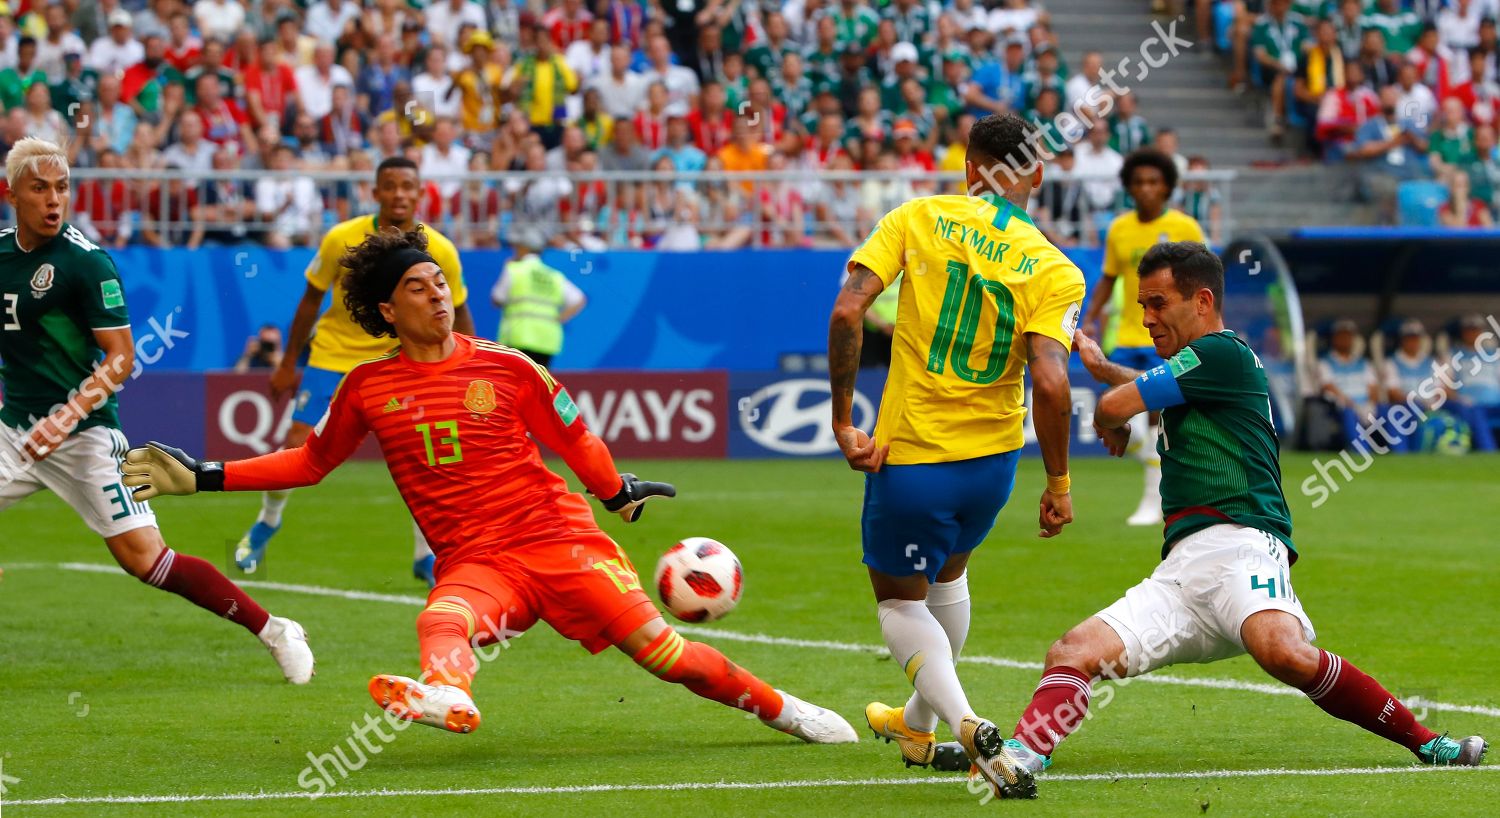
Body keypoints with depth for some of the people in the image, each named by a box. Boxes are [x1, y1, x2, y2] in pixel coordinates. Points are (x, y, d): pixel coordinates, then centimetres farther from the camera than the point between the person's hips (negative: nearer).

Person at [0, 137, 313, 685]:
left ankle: (272, 631, 0)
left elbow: (120, 357, -14)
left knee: (144, 558, -10)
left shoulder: (86, 263, -12)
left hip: (83, 435, -6)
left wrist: (66, 418, -25)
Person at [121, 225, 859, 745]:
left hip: (561, 541, 0)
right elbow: (309, 462, 17)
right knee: (441, 622, -36)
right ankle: (449, 696, -70)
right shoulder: (368, 388, 6)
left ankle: (783, 710, 13)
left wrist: (619, 492, 12)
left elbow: (573, 438, 17)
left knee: (664, 654, -7)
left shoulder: (506, 369, 3)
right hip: (473, 564, 0)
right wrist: (203, 478, 13)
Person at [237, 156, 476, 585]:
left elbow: (458, 314, 0)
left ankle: (425, 557, 5)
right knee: (297, 448, -7)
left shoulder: (440, 252, -16)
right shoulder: (340, 240, -18)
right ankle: (267, 521, 24)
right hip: (334, 354, 0)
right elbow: (311, 299, -3)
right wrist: (287, 365, 0)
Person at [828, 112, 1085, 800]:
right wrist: (1059, 482, -7)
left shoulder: (919, 218, -5)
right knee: (946, 573, 31)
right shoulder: (1055, 271, -6)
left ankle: (968, 726, -9)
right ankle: (919, 725, 46)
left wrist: (843, 422, -9)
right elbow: (1049, 382, -19)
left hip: (910, 456, -3)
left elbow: (847, 311, -15)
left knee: (900, 600, 16)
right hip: (993, 459, 3)